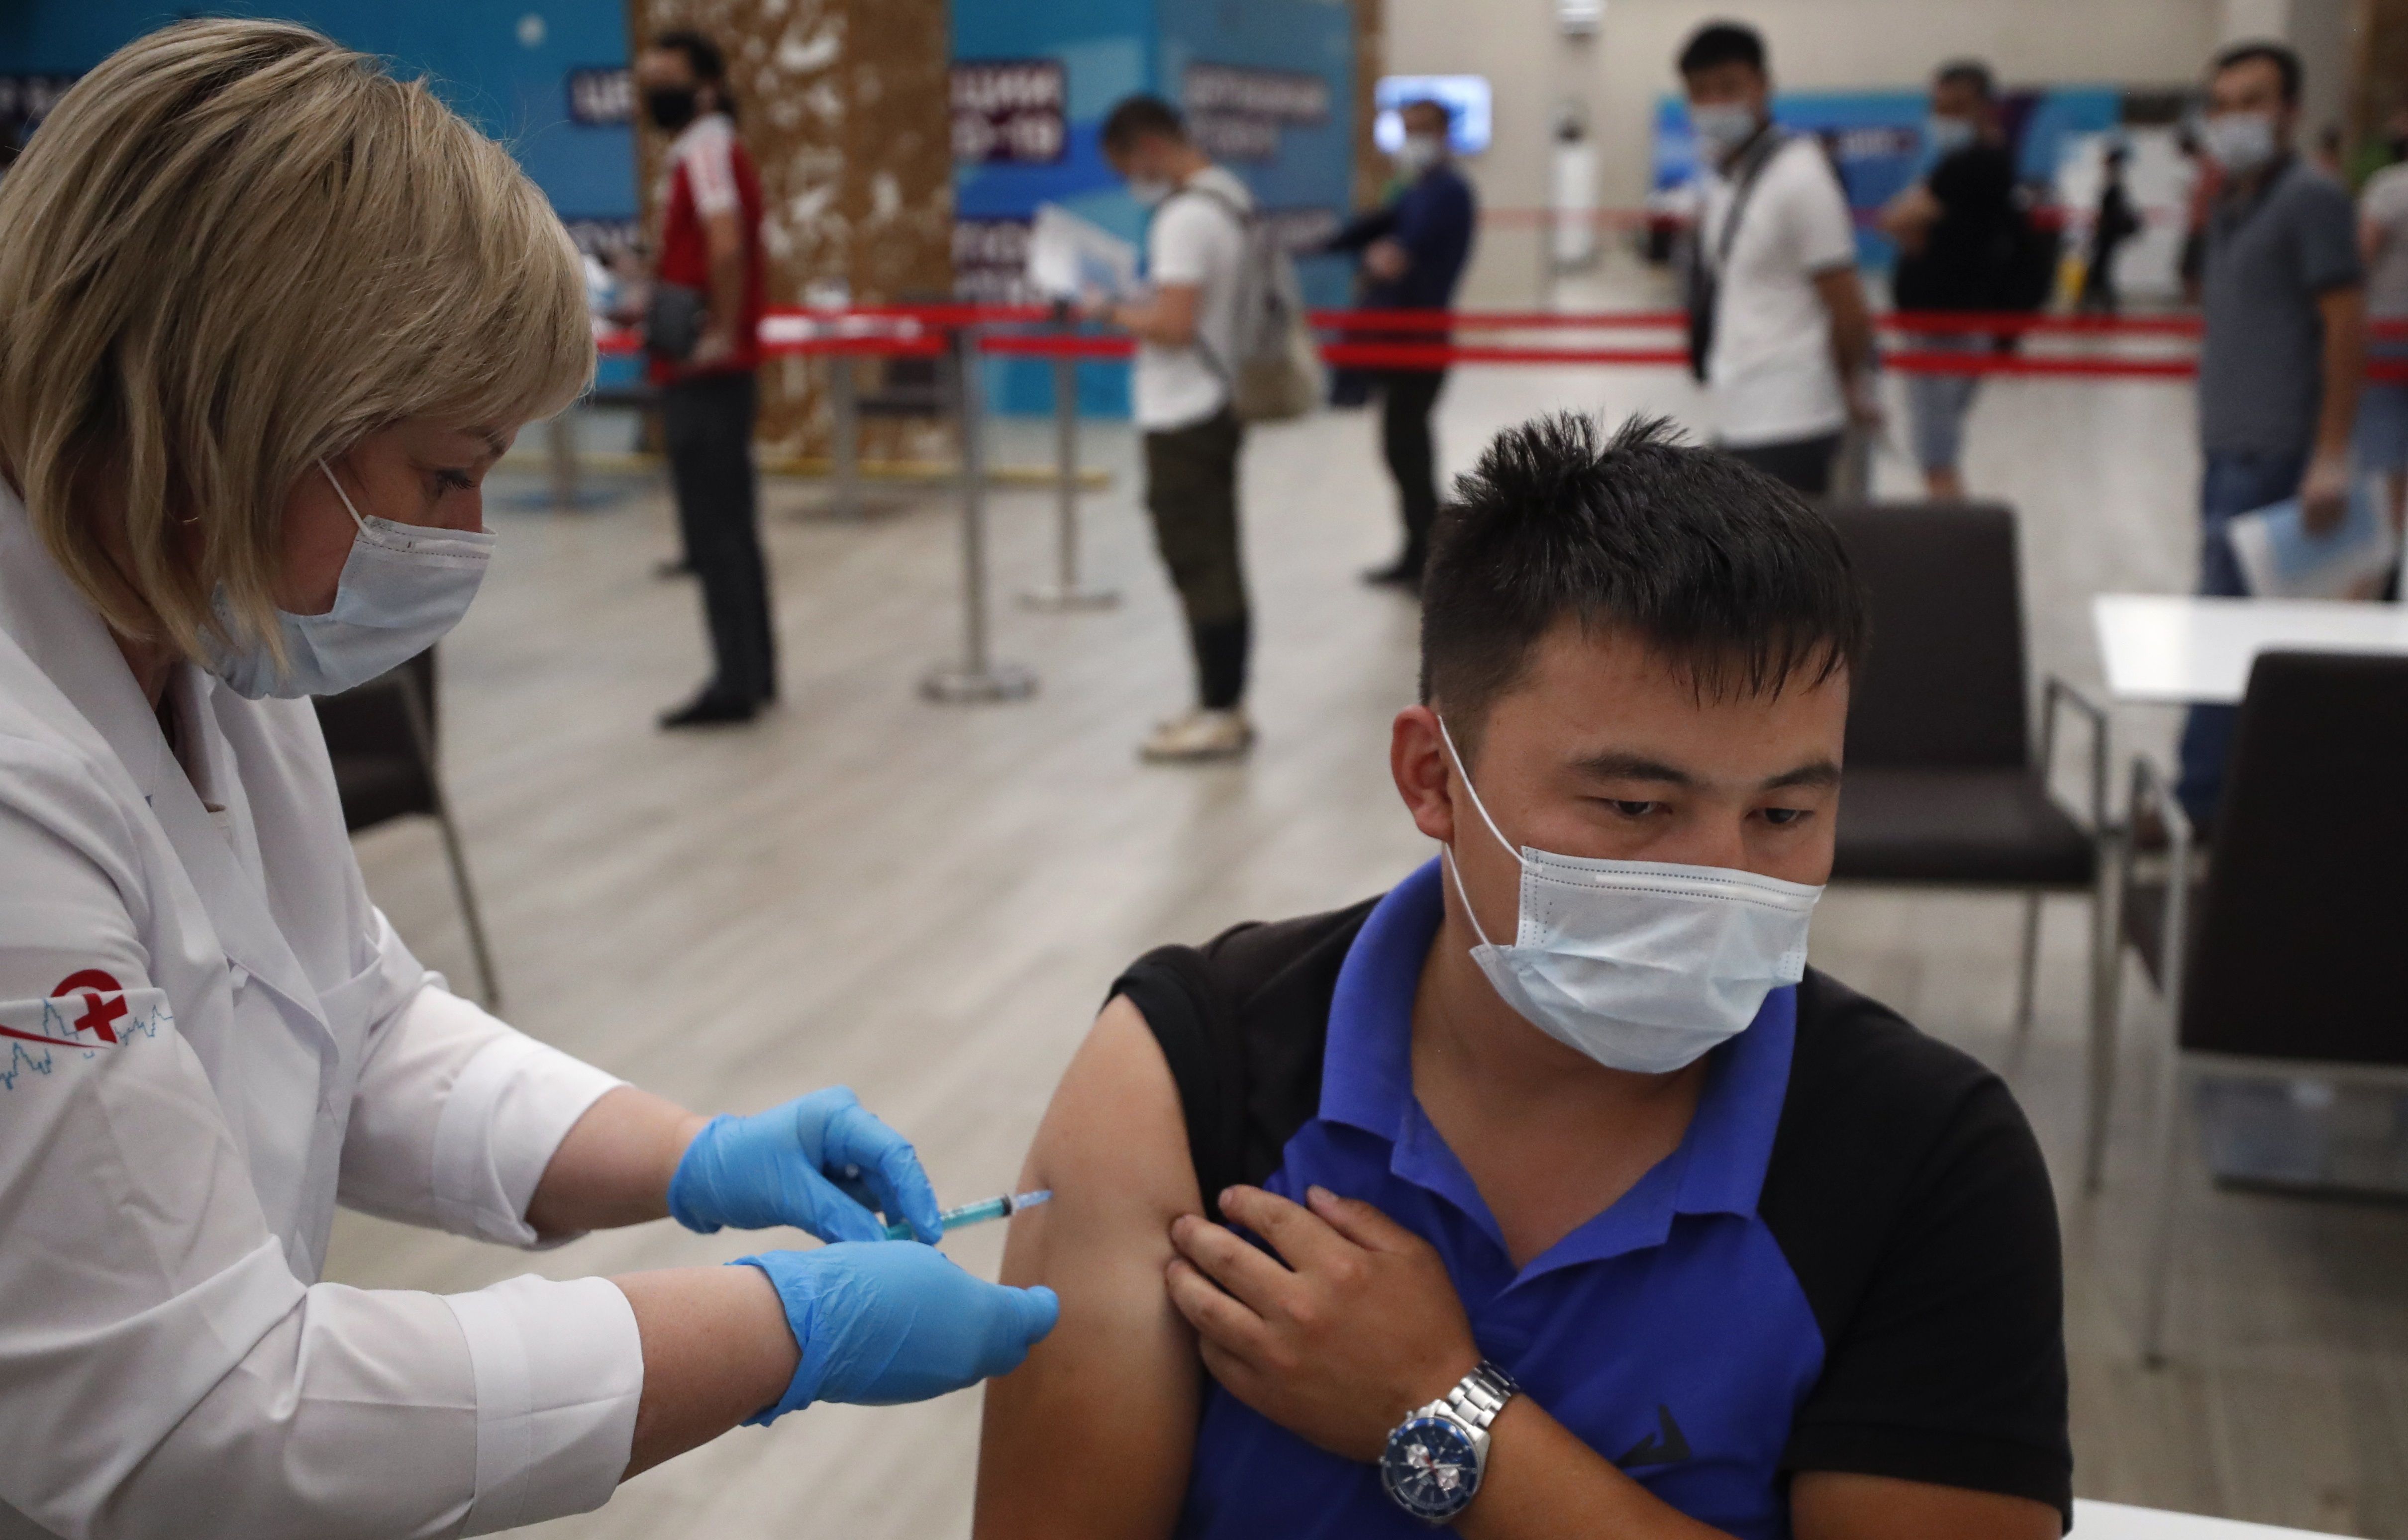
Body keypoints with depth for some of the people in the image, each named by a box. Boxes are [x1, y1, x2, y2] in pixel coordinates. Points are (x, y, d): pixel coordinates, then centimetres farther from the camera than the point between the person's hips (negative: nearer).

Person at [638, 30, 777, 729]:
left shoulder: (704, 147, -13)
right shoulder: (707, 148, 18)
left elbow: (726, 245, -30)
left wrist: (722, 334, -25)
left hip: (705, 375, -10)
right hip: (715, 375, 10)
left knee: (714, 532, -6)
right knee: (731, 527, 13)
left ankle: (736, 684, -2)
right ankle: (754, 672, 19)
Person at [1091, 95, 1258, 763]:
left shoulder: (1185, 218, -19)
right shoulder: (1232, 198, 12)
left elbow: (1173, 326, -25)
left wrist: (1112, 311, -10)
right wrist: (1136, 307, 14)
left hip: (1183, 419, -10)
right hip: (1219, 404, 10)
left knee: (1197, 564, -3)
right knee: (1217, 563, 14)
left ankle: (1219, 715, 3)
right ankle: (1226, 706, 22)